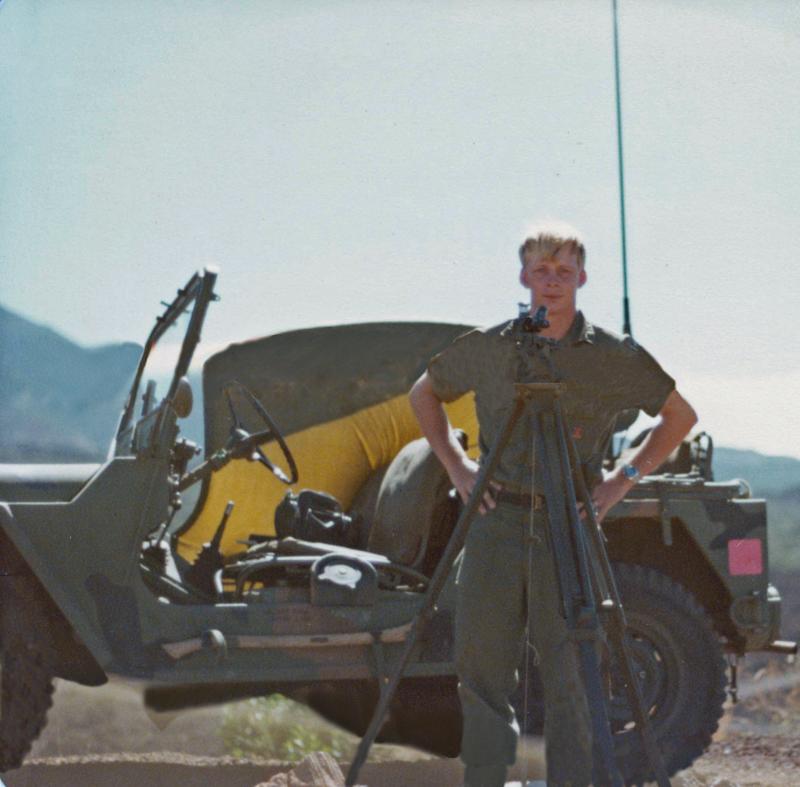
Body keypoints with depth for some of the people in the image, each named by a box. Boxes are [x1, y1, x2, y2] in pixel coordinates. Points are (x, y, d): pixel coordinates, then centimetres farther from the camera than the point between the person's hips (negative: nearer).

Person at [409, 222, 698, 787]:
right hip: (497, 523, 2)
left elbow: (681, 416, 13)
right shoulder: (487, 349, 7)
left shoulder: (613, 356, 3)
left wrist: (626, 478, 3)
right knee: (482, 670, 3)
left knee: (568, 677, -2)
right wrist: (456, 466, 11)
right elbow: (425, 395, 23)